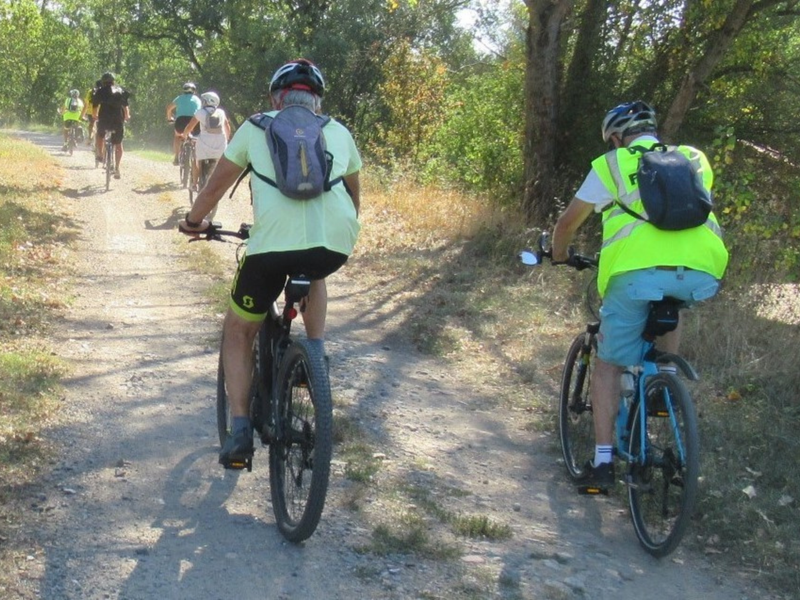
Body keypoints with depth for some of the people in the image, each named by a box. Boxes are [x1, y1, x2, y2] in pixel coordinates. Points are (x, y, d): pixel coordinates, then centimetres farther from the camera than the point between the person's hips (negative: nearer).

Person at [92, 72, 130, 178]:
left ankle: (99, 155, 22)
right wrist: (127, 116, 34)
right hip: (118, 121, 1)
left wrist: (95, 117, 32)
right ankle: (117, 168, 6)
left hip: (104, 120, -1)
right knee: (118, 144, 15)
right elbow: (125, 106, 15)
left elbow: (96, 106, 13)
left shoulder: (100, 91, 8)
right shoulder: (120, 91, 13)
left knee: (99, 134, 32)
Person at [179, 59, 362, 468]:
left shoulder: (256, 127, 20)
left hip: (274, 241, -2)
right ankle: (316, 354, 25)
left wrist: (193, 221, 44)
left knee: (238, 332, 19)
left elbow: (216, 186, 26)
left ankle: (240, 430, 7)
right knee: (313, 273, 40)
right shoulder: (338, 131, 25)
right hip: (337, 243, 2)